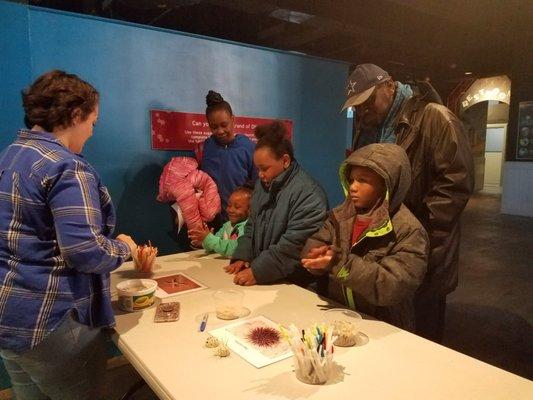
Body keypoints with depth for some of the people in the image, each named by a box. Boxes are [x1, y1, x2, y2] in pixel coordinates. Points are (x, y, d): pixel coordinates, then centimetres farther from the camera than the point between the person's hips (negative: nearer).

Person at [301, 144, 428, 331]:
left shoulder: (409, 231, -12)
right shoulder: (341, 215, 5)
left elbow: (394, 286, -20)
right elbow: (311, 249, 1)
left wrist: (341, 263, -27)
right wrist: (321, 257, -21)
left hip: (384, 327, -3)